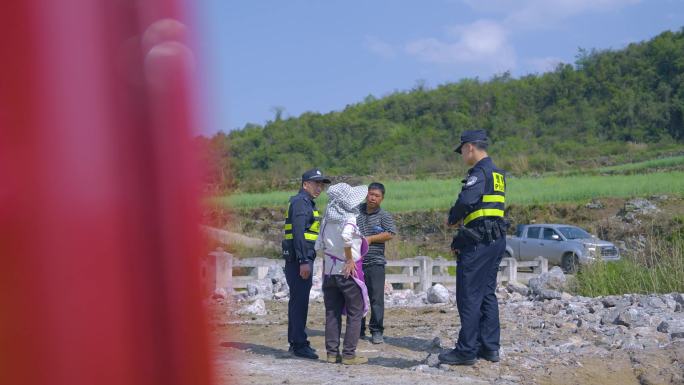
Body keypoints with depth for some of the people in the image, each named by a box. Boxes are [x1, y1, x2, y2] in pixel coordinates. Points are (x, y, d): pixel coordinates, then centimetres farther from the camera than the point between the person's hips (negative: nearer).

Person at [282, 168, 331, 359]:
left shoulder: (307, 203, 20)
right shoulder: (300, 202, -12)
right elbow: (298, 233, -21)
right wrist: (304, 261, -25)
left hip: (300, 260, 11)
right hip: (299, 259, -11)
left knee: (297, 300, 15)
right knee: (300, 301, -8)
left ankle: (295, 341, 23)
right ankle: (299, 345, -6)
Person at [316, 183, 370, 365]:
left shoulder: (328, 219, 6)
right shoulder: (349, 218, -14)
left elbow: (321, 244, 9)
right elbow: (346, 236, -33)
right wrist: (350, 260, -22)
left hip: (329, 270, 6)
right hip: (348, 271, -6)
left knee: (332, 313, 11)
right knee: (355, 313, 4)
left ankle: (332, 352, 14)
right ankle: (349, 354, 4)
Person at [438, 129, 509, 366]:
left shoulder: (481, 171, -12)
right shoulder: (497, 173, 19)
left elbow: (466, 200, -29)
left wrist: (452, 218, -8)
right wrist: (460, 240, 16)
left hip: (479, 242, -10)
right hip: (496, 240, 10)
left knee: (469, 296, -5)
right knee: (487, 294, 14)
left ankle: (467, 351, -2)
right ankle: (490, 347, 16)